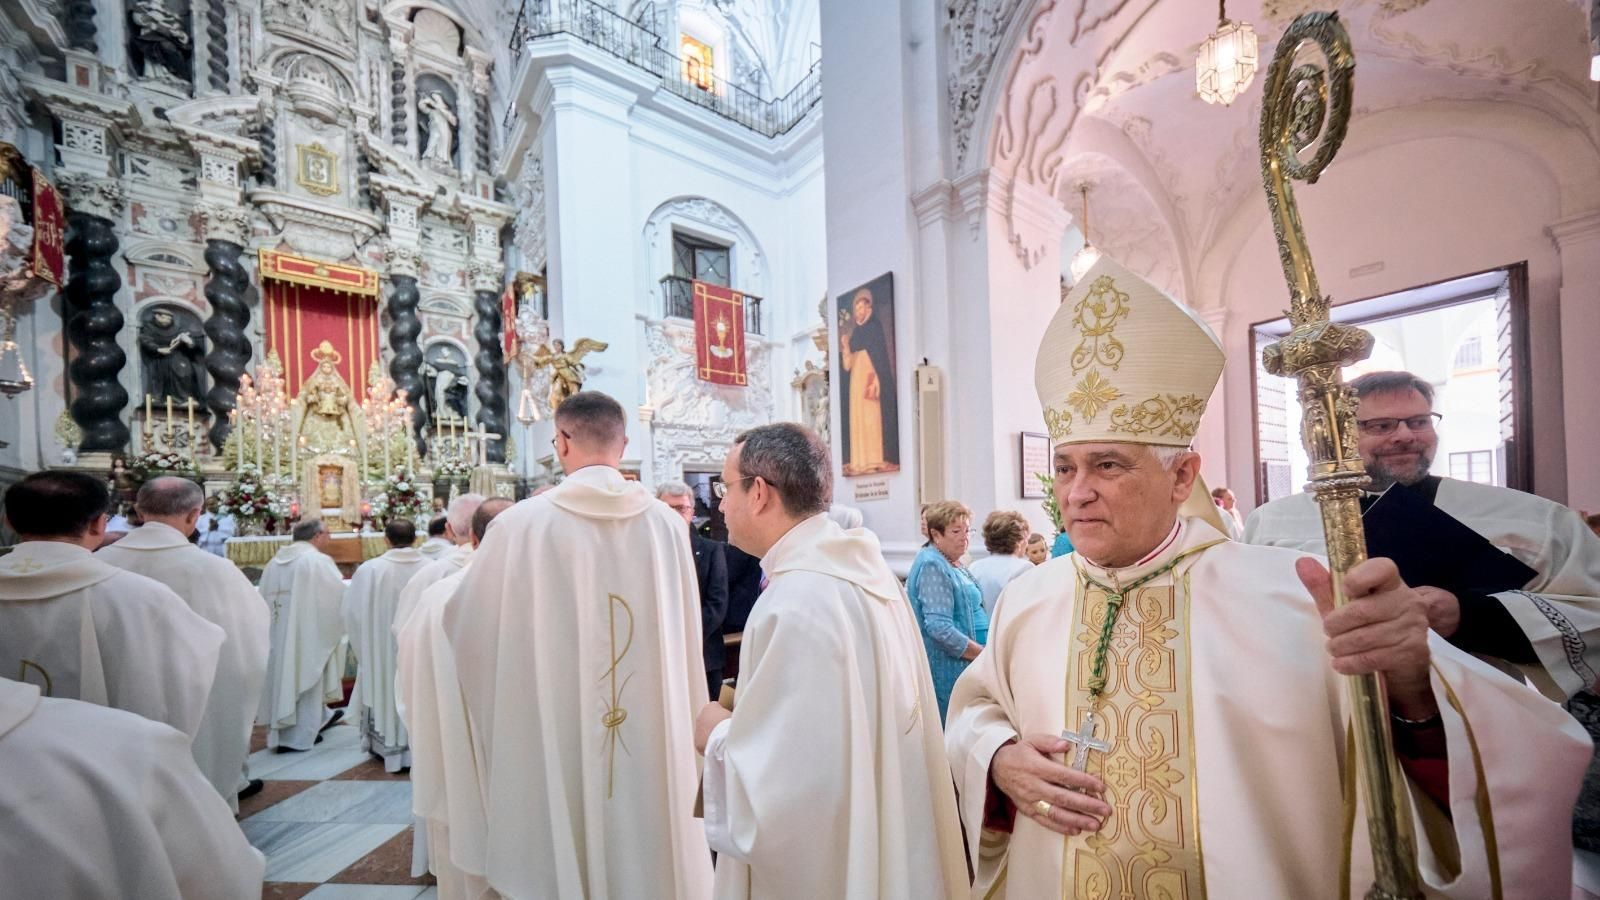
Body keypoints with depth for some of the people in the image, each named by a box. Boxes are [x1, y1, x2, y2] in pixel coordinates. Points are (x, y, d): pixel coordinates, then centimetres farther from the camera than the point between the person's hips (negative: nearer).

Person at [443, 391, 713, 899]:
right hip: (655, 733, 2)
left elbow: (465, 623, 0)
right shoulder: (666, 522, -7)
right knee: (650, 839, 20)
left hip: (556, 738, -1)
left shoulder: (522, 523, -14)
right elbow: (688, 636, 1)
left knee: (564, 853, 17)